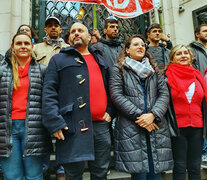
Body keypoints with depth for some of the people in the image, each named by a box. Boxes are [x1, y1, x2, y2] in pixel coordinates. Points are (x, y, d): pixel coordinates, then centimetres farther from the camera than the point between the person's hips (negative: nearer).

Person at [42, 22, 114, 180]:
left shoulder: (100, 60, 22)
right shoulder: (59, 60, 7)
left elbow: (110, 88, 22)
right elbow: (49, 92, -3)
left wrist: (110, 111, 6)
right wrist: (54, 122, -14)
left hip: (101, 125, 4)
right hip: (74, 126, -4)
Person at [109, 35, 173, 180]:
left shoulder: (154, 70, 19)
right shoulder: (119, 69, 8)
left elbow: (164, 93, 9)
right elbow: (116, 95, -5)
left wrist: (153, 115, -9)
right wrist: (138, 116, -12)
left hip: (156, 126, 4)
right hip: (130, 128, -3)